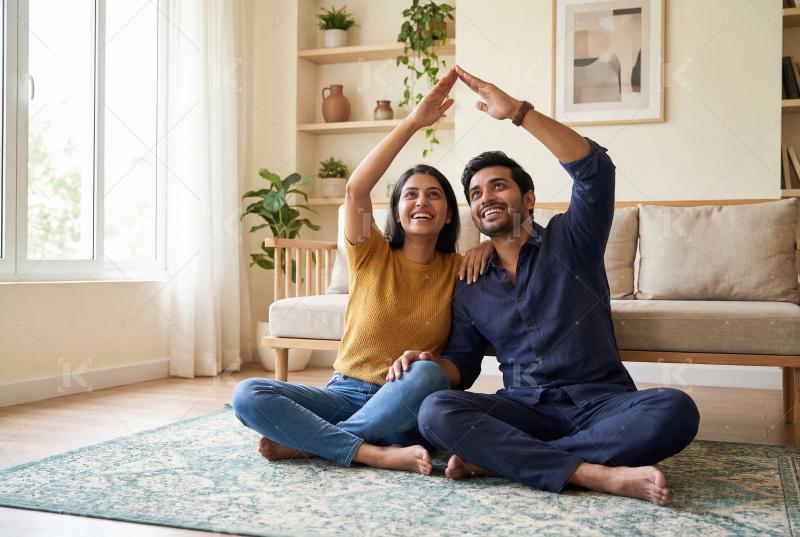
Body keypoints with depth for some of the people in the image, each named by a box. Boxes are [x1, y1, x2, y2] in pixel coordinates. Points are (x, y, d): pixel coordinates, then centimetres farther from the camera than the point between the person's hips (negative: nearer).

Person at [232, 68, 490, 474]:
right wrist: (412, 122, -22)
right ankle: (377, 454, -29)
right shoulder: (371, 255, 1)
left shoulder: (457, 270, 6)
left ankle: (301, 443, -22)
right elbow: (355, 190, -18)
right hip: (344, 395, 0)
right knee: (248, 395, -23)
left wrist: (488, 246, -5)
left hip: (404, 411, 0)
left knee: (429, 373, -36)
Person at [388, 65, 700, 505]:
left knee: (674, 411, -33)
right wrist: (430, 362, -7)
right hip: (525, 408, 2)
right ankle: (596, 474, -34)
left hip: (600, 402, -1)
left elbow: (594, 169, -11)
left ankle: (498, 459, -29)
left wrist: (518, 111, -18)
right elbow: (462, 364, 18)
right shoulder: (469, 288, 15)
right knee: (435, 410, -28)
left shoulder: (569, 241, 6)